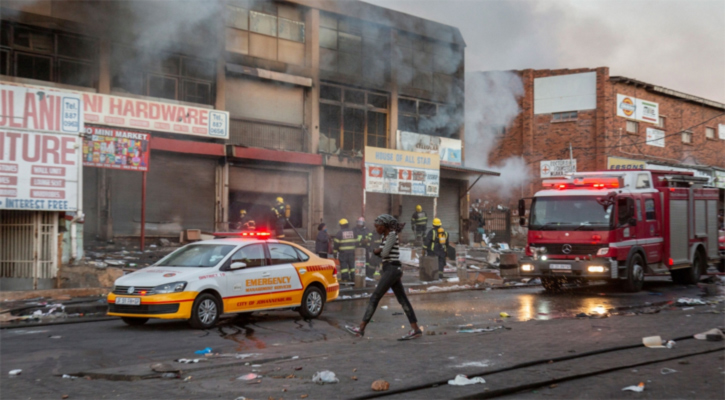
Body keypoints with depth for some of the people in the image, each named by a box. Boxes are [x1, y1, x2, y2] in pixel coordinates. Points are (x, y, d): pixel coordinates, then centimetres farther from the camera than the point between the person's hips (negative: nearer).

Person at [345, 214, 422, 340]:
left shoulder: (392, 235, -11)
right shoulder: (384, 237, 16)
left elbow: (384, 253, -19)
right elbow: (380, 253, 17)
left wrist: (378, 250, 2)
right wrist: (377, 251, -5)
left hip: (391, 269, -10)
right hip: (391, 270, 10)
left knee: (374, 298, -9)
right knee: (403, 300, 7)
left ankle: (361, 328, -9)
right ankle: (415, 329, 6)